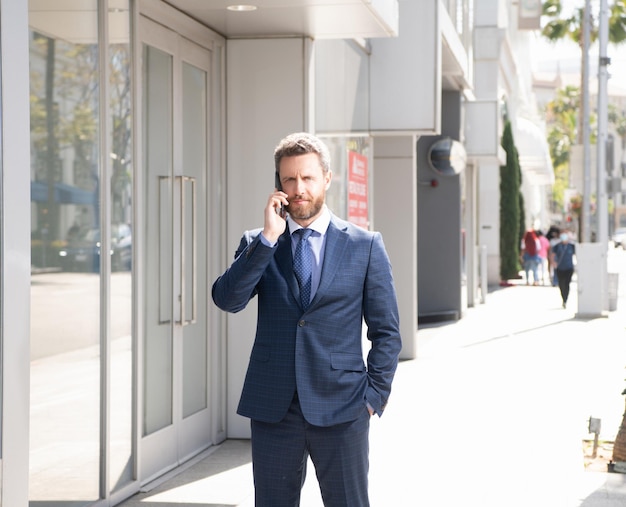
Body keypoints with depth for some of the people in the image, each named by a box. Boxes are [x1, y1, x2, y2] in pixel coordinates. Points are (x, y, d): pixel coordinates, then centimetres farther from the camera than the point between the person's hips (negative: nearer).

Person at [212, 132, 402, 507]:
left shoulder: (365, 246, 3)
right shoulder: (257, 244, 8)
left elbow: (387, 331, 5)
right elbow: (227, 300, -9)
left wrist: (374, 394, -3)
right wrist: (268, 237, -12)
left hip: (340, 409, -2)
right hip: (273, 410, 2)